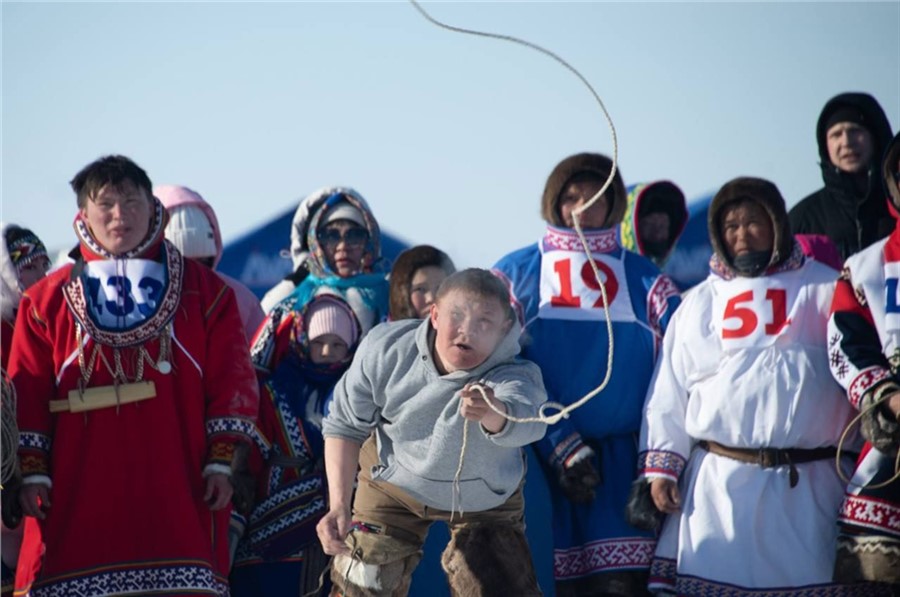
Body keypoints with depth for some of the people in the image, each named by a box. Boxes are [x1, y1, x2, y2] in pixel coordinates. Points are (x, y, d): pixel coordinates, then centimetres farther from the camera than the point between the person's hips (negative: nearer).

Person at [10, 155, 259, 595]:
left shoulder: (203, 290, 10)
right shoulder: (49, 299, 11)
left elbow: (232, 380, 7)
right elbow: (27, 393, 8)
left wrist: (222, 461, 0)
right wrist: (32, 472, 1)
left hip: (178, 491, 0)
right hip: (80, 496, 1)